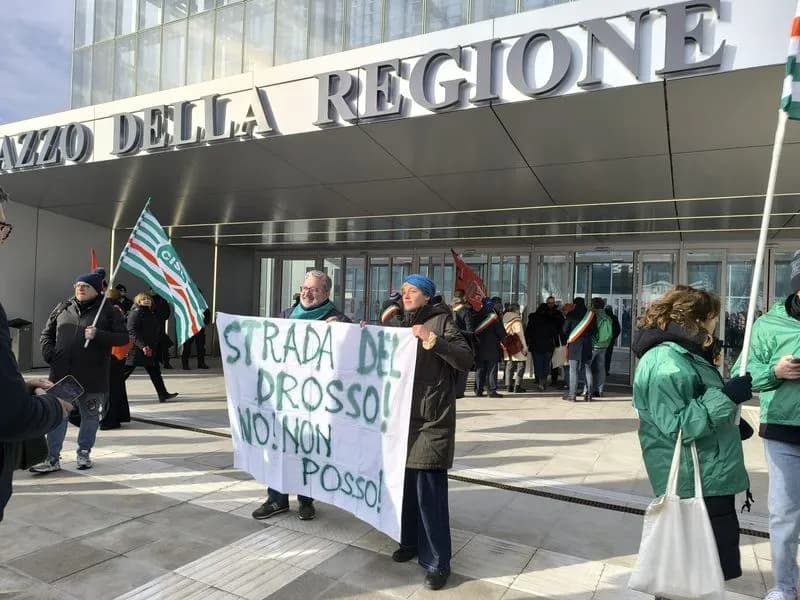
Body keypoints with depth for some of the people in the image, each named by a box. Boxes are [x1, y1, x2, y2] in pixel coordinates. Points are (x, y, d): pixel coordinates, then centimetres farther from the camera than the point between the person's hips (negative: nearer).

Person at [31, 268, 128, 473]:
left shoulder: (109, 311, -3)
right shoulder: (62, 308, 8)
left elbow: (123, 337, -7)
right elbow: (47, 333, 17)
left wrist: (98, 335, -20)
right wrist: (48, 352, 0)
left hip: (93, 376, -2)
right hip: (61, 373, 3)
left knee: (90, 415, 10)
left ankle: (84, 453, 28)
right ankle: (52, 458, 13)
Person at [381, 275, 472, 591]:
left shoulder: (441, 321, -2)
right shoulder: (394, 321, 12)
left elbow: (466, 359, -11)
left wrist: (431, 339, -20)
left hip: (431, 417, -5)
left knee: (429, 487, -6)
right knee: (403, 480, 11)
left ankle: (437, 560, 6)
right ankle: (410, 541, 30)